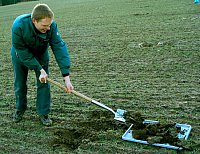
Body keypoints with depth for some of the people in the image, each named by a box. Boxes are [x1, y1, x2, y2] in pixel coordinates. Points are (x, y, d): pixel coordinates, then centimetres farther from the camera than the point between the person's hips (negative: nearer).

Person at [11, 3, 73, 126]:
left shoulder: (52, 26, -34)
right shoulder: (18, 26, -39)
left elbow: (60, 48, -35)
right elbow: (23, 52, -30)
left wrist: (66, 77, -40)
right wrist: (39, 69, -32)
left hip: (40, 54, 1)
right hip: (20, 54, -1)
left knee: (44, 82, -5)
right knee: (20, 83, 9)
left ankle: (43, 113, 11)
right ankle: (20, 109, 33)